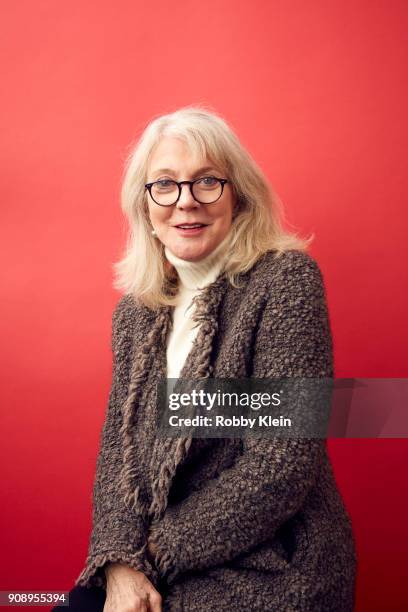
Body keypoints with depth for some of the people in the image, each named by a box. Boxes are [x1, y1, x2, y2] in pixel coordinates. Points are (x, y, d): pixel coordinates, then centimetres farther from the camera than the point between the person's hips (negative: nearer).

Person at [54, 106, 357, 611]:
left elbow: (282, 465, -18)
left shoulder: (285, 280, -14)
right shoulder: (136, 308, 4)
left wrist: (157, 549, -11)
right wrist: (121, 560, -10)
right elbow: (118, 441, 5)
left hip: (268, 571, -5)